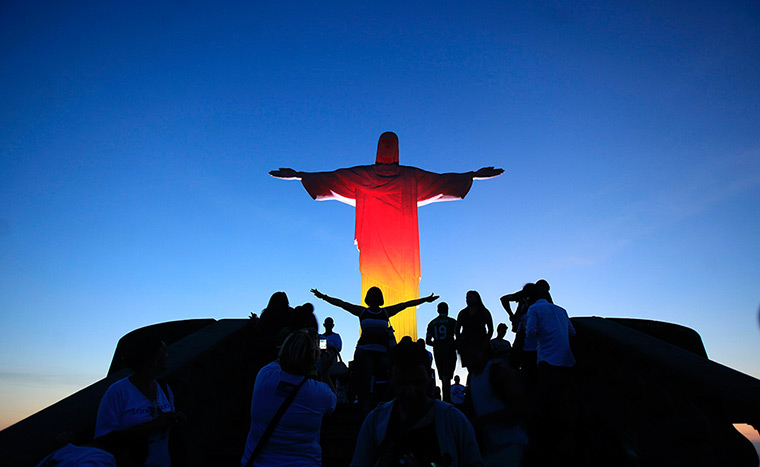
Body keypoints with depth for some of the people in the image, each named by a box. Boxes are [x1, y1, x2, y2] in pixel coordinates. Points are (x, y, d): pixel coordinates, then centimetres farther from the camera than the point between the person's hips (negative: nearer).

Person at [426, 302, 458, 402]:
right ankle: (447, 400, -17)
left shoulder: (431, 323, 9)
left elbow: (428, 341, 6)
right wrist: (454, 345, 11)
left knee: (443, 378, 13)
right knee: (447, 377, -8)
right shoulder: (452, 321, -1)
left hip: (437, 352, 4)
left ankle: (446, 399, 17)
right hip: (450, 352, -4)